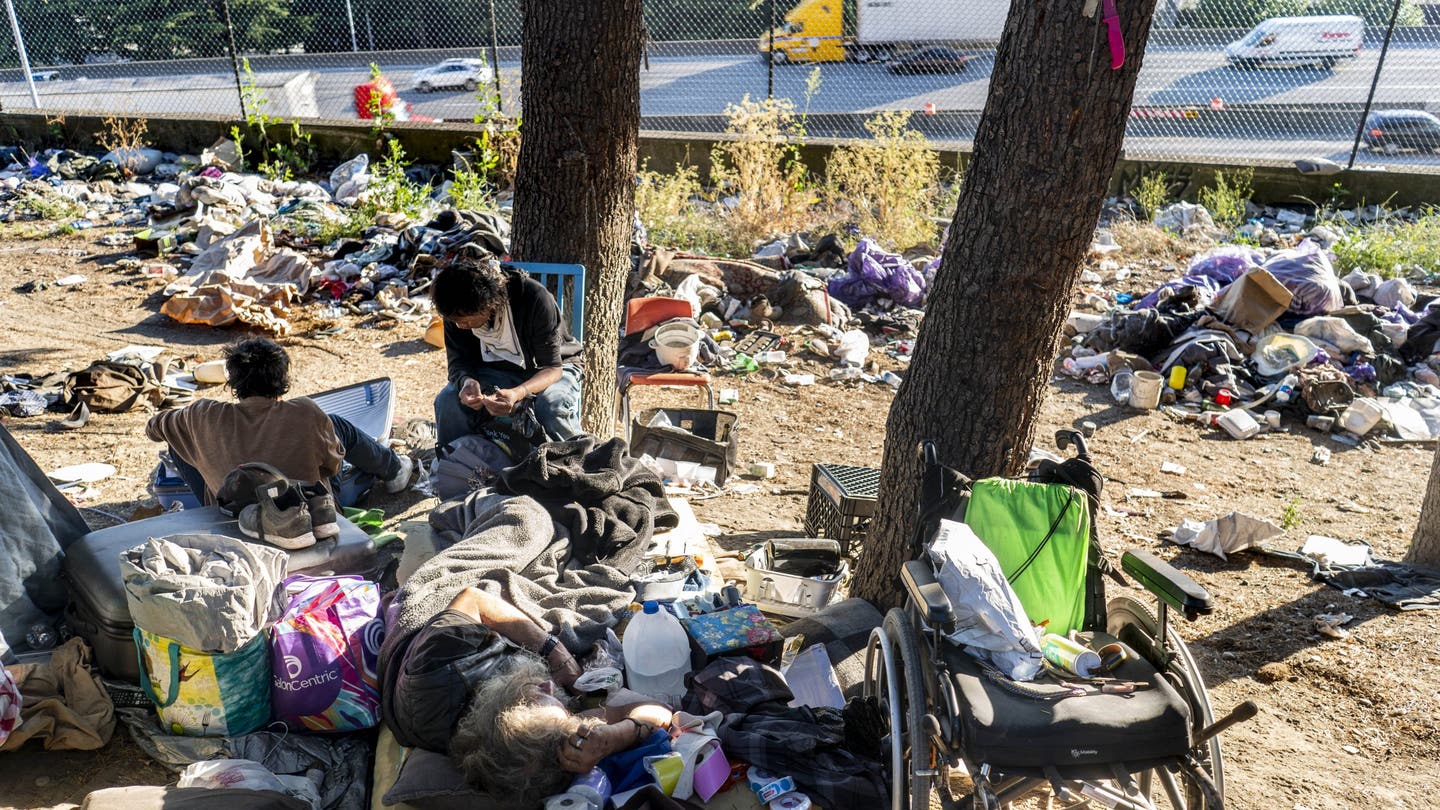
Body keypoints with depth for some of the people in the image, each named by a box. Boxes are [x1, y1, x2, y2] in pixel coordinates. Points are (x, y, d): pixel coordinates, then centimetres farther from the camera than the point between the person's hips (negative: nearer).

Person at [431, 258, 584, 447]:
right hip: (497, 371, 4)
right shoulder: (456, 311, -18)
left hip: (554, 368, -3)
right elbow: (458, 362, -10)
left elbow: (552, 367, -27)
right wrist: (467, 381, -36)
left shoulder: (536, 298, -31)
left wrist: (519, 393, -47)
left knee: (553, 408, -36)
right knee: (447, 401, -23)